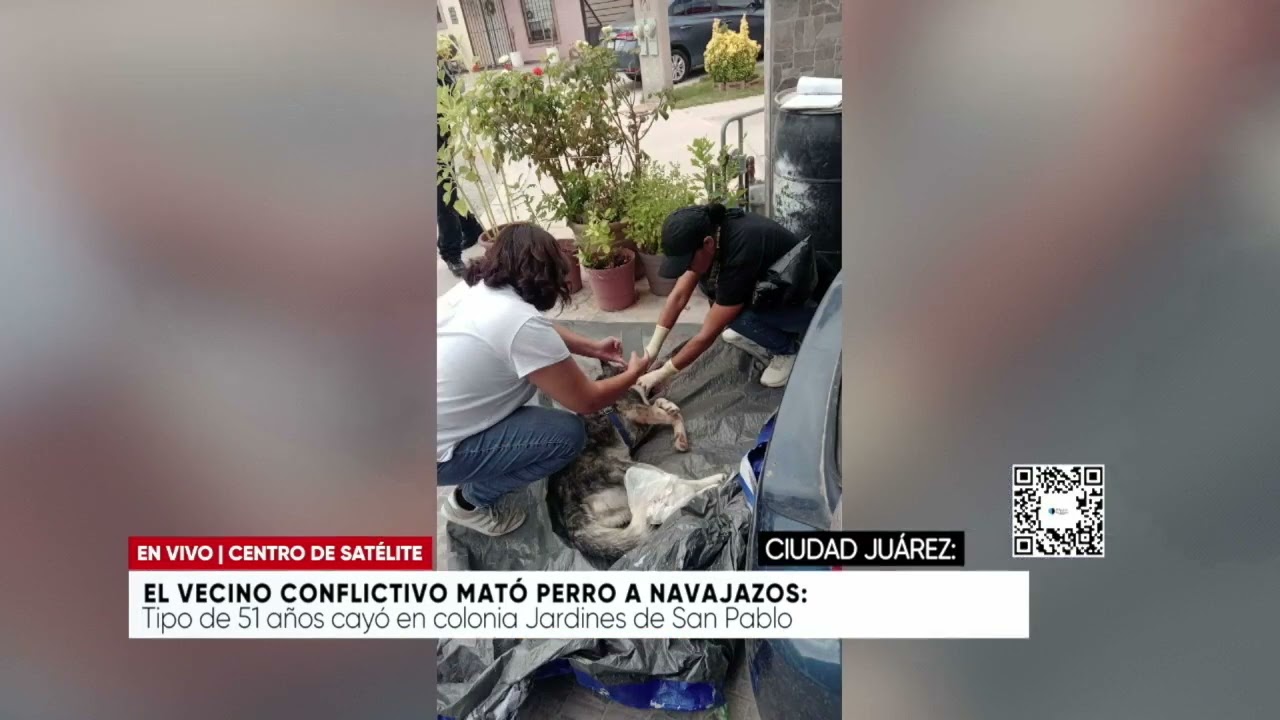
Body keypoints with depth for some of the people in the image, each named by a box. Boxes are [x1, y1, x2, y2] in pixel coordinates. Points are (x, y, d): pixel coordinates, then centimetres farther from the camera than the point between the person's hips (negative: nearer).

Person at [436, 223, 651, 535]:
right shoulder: (522, 324, -25)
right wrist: (633, 374, 3)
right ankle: (470, 501, 8)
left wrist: (593, 348, 20)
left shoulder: (476, 289, 1)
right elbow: (587, 401, -15)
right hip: (438, 453, -9)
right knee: (569, 434, -9)